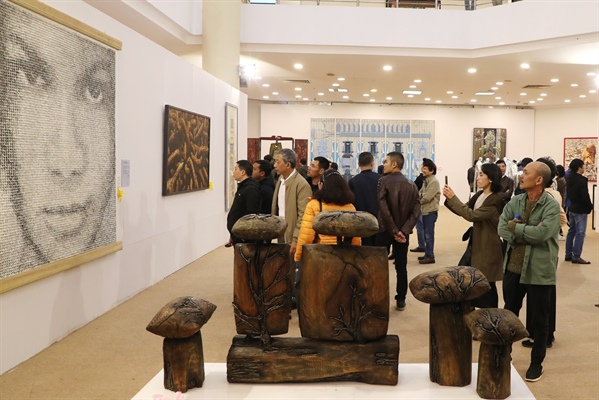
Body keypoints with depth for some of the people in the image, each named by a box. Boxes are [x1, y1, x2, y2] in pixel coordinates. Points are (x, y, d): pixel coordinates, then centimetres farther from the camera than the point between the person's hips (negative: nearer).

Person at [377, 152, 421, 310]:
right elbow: (416, 210, -5)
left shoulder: (383, 181, -9)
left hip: (385, 230, -4)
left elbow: (383, 209, -18)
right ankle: (401, 300, 15)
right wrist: (404, 230, -10)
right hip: (403, 231, 4)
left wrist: (393, 230, -15)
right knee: (401, 266, 11)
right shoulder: (411, 185, 5)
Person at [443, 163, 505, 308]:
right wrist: (449, 199, -8)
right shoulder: (479, 195, 7)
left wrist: (453, 198, -21)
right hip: (475, 243, 9)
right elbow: (462, 210, 9)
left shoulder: (496, 200, -21)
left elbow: (471, 215, -25)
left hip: (487, 248, -9)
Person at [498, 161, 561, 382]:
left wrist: (515, 226, -14)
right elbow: (501, 229, -6)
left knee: (539, 319, 10)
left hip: (538, 270, -5)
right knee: (509, 313, 17)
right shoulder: (515, 201, 3)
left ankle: (536, 362, 28)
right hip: (513, 267, 5)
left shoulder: (551, 206, -13)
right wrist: (527, 234, -18)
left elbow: (541, 233, -25)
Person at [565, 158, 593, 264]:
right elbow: (585, 196, -19)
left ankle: (568, 254, 18)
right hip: (580, 210, -9)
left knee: (571, 231, 14)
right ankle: (576, 257, -7)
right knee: (580, 233, -5)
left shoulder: (569, 179, 8)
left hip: (572, 208, 9)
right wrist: (590, 207, -5)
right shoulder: (582, 180, -18)